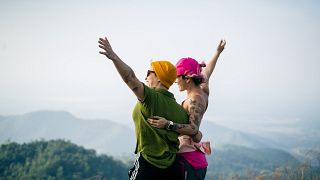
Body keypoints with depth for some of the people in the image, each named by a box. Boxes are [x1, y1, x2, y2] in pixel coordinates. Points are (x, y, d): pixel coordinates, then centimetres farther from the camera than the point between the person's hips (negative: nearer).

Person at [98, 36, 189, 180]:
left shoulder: (151, 98, -11)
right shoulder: (180, 109, 9)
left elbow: (131, 79, -26)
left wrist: (114, 57, -36)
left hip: (149, 165, -7)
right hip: (173, 168, 7)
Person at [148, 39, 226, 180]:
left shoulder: (195, 99, -15)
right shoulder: (203, 92, 11)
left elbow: (194, 129, -27)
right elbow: (206, 72, 30)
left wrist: (168, 124, -38)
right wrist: (218, 52, 43)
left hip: (187, 158, -10)